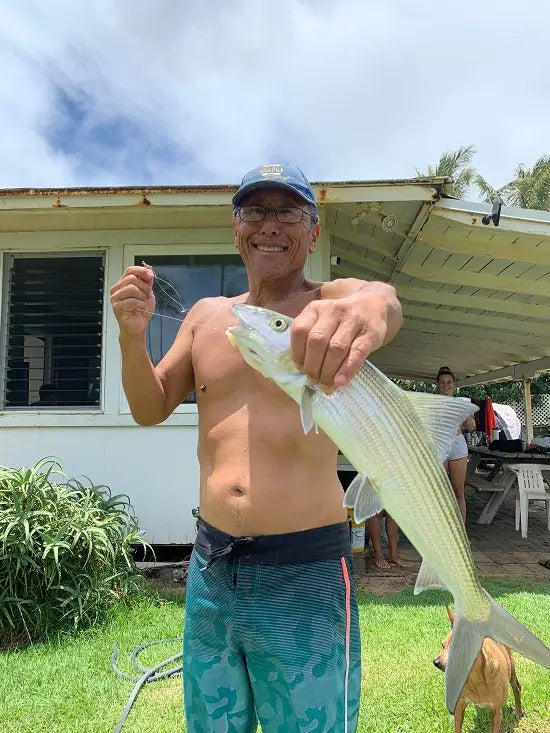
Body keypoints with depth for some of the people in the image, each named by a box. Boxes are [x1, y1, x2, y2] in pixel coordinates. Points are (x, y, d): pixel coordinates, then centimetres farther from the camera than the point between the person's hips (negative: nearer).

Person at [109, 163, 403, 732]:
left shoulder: (333, 300, -4)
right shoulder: (207, 315, 9)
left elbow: (383, 300, -27)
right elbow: (150, 409, 10)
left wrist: (371, 306, -51)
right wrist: (132, 336, -9)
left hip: (304, 575, -4)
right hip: (210, 566, 5)